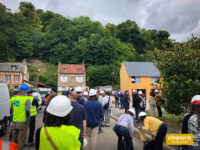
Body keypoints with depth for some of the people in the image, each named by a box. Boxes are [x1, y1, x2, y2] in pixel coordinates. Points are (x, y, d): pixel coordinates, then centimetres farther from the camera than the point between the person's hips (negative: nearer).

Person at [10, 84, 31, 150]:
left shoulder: (14, 99, 5)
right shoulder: (27, 99, -13)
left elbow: (11, 110, 12)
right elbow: (27, 112, -17)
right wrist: (28, 122, -7)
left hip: (14, 122, 6)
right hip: (23, 123, -5)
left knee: (13, 139, 21)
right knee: (21, 140, 7)